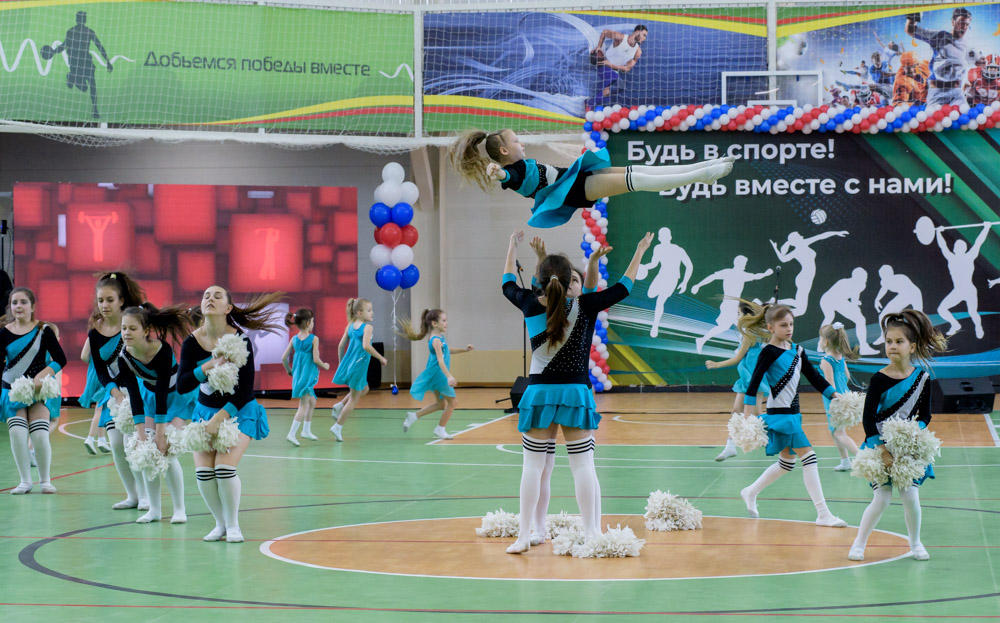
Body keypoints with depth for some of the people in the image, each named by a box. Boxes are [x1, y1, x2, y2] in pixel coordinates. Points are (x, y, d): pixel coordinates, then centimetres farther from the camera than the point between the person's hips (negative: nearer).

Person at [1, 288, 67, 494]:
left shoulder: (43, 331, -3)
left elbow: (60, 359, -6)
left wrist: (42, 376, -20)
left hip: (37, 391, -1)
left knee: (40, 436, -10)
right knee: (17, 434, -12)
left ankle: (45, 480, 8)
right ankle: (25, 481, 2)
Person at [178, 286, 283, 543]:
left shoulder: (240, 340, -18)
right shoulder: (193, 343, -11)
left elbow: (245, 389, -16)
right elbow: (181, 385, -16)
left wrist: (219, 419, -22)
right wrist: (209, 366, -31)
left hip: (238, 411, -3)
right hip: (206, 410, 3)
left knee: (224, 467, -20)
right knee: (203, 471, -11)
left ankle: (233, 525, 2)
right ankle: (220, 523, 11)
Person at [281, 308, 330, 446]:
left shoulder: (294, 339, 3)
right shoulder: (314, 339, -13)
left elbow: (284, 358, 2)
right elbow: (316, 359, -17)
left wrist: (288, 370, 19)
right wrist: (325, 366, 2)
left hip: (298, 374, 7)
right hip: (308, 376, -7)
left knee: (312, 401, 23)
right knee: (303, 406, -4)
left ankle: (306, 430, 30)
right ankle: (291, 434, -12)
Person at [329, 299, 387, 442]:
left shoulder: (350, 326, 8)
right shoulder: (367, 327, -13)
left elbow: (341, 346, 9)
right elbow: (366, 346, -27)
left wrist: (341, 363, 20)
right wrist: (381, 358, -17)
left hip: (348, 364, 8)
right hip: (358, 365, -8)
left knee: (364, 389, 29)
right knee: (354, 398, 4)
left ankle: (340, 406, 18)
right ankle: (338, 427, 4)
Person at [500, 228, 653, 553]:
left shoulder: (530, 304, -3)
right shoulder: (584, 306, -6)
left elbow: (508, 284, 18)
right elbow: (622, 288, 7)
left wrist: (512, 246, 32)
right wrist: (640, 252, 19)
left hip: (539, 392, 1)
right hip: (576, 392, -1)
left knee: (532, 465, 4)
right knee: (583, 466, 3)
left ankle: (524, 536, 4)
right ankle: (592, 533, 5)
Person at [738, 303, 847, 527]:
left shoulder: (797, 350, 11)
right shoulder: (769, 352, -11)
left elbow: (813, 376, 16)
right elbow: (754, 382, -14)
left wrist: (835, 395, 9)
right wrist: (748, 414, -19)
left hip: (792, 413, 9)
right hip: (779, 414, -9)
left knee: (787, 462, 18)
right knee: (808, 456, -13)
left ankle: (751, 492, 37)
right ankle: (823, 514, -12)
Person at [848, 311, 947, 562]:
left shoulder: (922, 378, -2)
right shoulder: (879, 379, -12)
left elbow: (925, 414, 5)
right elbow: (868, 419, -13)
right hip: (881, 446, -3)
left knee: (910, 496, -2)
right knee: (882, 498, -7)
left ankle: (915, 542, 20)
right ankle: (859, 543, 8)